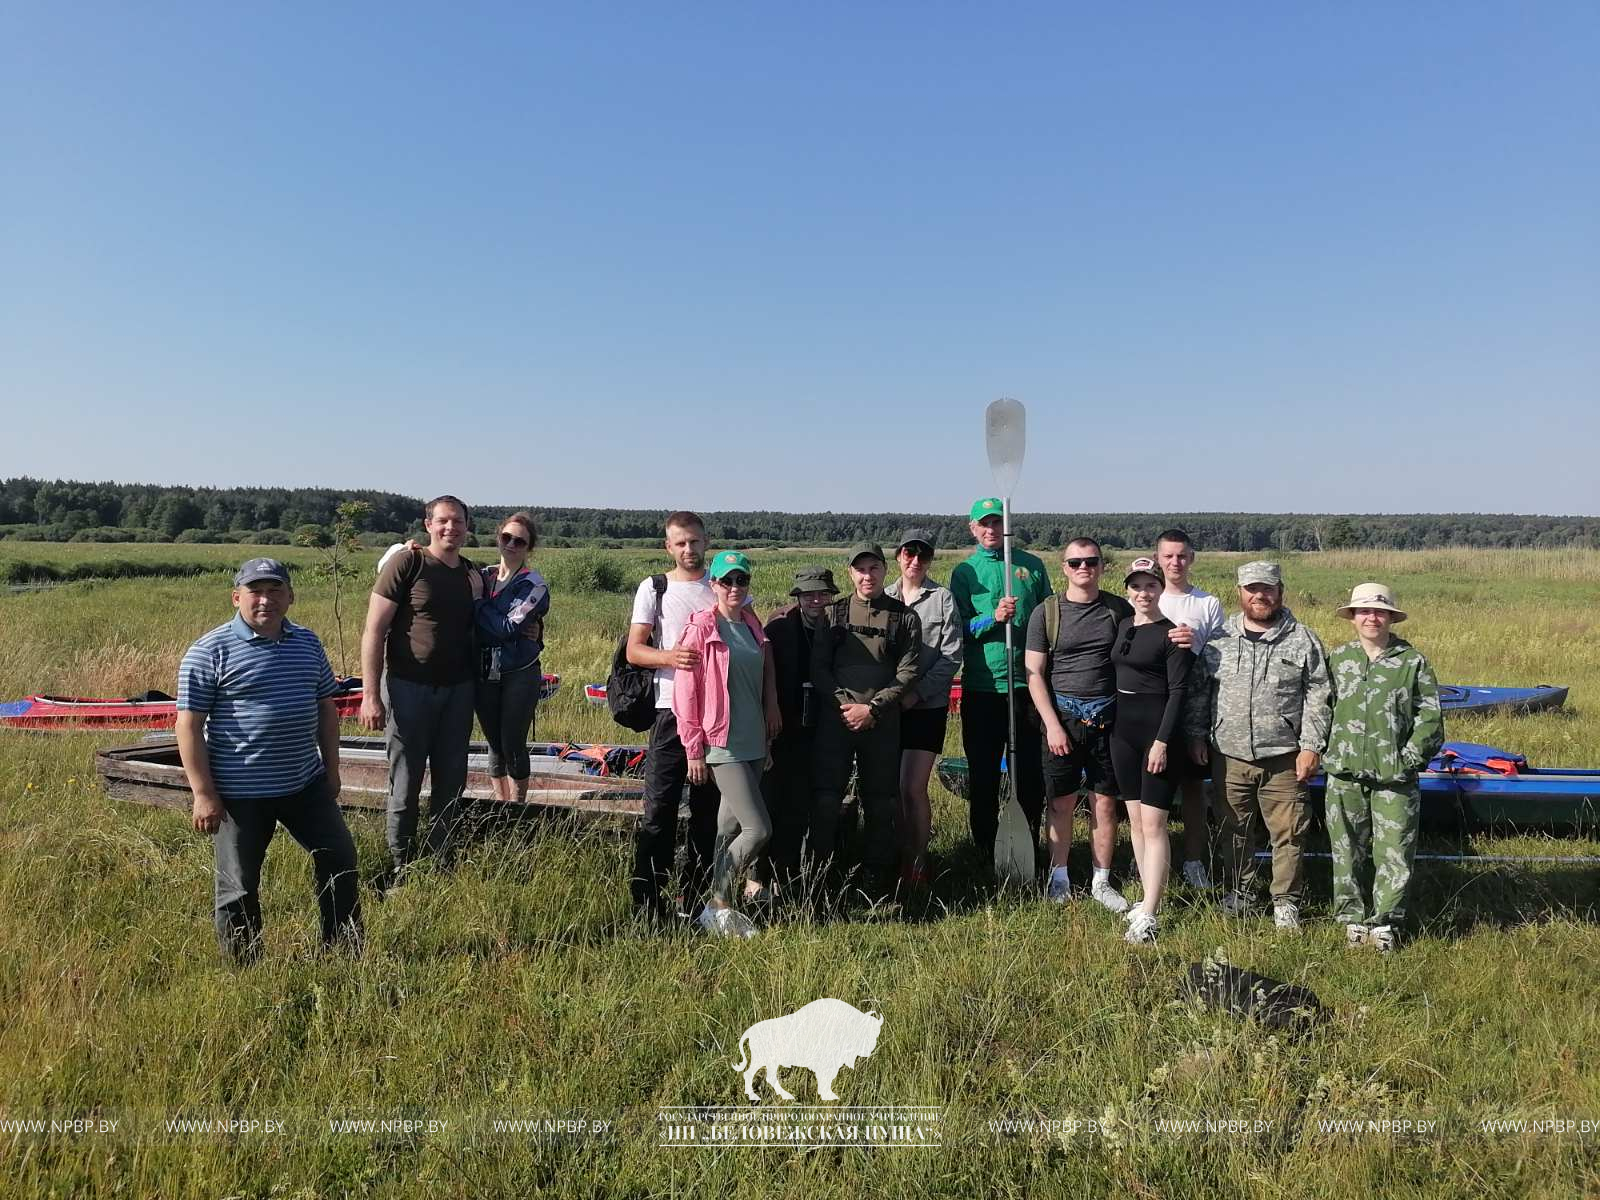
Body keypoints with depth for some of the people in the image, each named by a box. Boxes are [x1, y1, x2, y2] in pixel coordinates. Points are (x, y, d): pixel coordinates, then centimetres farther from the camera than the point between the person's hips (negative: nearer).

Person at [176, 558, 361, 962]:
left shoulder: (307, 643, 6)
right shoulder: (210, 652, -11)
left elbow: (326, 707, 14)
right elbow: (189, 724, -12)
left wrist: (332, 770, 13)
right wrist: (204, 794, -15)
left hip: (306, 784, 5)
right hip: (239, 794, -5)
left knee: (339, 860, 10)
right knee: (238, 886, 7)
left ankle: (345, 950, 27)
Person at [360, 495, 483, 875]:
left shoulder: (473, 575, 9)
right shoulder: (407, 563, -7)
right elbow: (374, 630, -9)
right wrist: (371, 694, -14)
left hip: (457, 690, 5)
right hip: (409, 688, -5)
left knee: (451, 785, 10)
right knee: (406, 785, 3)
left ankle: (444, 868, 23)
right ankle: (400, 870, 17)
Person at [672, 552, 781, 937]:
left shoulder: (753, 627, 11)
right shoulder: (701, 629, -8)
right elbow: (685, 693, -9)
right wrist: (694, 750, -10)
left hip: (754, 743, 6)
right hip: (724, 745, -6)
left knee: (730, 830, 10)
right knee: (758, 829, -11)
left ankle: (721, 905, 20)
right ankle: (717, 907, 4)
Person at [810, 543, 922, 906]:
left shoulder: (904, 617, 6)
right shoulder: (833, 613, 8)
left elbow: (907, 673, -1)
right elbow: (818, 668, 3)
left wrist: (872, 708, -11)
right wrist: (843, 704, -10)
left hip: (882, 723, 0)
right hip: (835, 719, 0)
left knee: (880, 803, 7)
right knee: (826, 799, -3)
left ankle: (878, 883, 21)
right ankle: (816, 882, 7)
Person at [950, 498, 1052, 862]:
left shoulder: (1032, 566, 9)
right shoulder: (964, 572, 6)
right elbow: (959, 629, 0)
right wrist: (993, 618, -19)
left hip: (1026, 683, 1)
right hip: (980, 686, 0)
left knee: (1029, 772, 5)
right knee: (983, 774, 7)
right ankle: (986, 852, 20)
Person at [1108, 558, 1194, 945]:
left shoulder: (1172, 632, -9)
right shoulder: (1121, 625, 11)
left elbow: (1178, 691, -12)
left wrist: (1162, 741, -17)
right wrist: (1104, 719, 8)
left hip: (1157, 728, -7)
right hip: (1122, 727, 7)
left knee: (1153, 825, -6)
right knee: (1135, 821, 12)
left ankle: (1148, 916, -3)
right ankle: (1150, 898, 23)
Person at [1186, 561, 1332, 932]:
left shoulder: (1303, 641, 0)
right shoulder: (1219, 639, 6)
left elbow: (1318, 698, -1)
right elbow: (1199, 690, 11)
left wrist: (1311, 747, -7)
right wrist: (1196, 734, 6)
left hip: (1283, 758, -2)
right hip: (1229, 756, 2)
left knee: (1288, 832, 4)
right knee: (1235, 830, 13)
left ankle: (1287, 901, 19)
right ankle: (1240, 893, 29)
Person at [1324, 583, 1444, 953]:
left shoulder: (1412, 662, 2)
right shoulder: (1338, 659, 7)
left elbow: (1430, 716, 0)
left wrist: (1409, 758, -7)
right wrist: (1325, 751, 1)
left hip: (1394, 777, -2)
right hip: (1345, 774, 2)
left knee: (1394, 852, 0)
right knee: (1348, 850, 8)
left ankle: (1385, 922, 13)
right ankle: (1353, 916, 20)